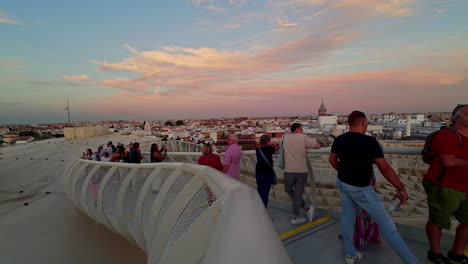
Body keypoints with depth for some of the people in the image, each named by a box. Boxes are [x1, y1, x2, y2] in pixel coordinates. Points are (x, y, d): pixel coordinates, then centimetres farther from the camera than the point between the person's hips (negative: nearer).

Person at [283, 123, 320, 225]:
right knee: (298, 194, 8)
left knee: (289, 190, 22)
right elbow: (318, 145, 0)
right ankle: (295, 218, 17)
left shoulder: (285, 137, 5)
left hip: (289, 171, 2)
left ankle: (307, 208, 22)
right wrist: (306, 145, 12)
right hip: (302, 171, -1)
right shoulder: (303, 137, -4)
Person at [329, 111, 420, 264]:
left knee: (347, 216, 17)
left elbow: (332, 160, 7)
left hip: (342, 183, 5)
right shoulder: (369, 141, -22)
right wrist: (401, 189, -10)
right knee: (385, 223, 7)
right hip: (360, 188, -5)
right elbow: (385, 168, -19)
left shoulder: (339, 140, -6)